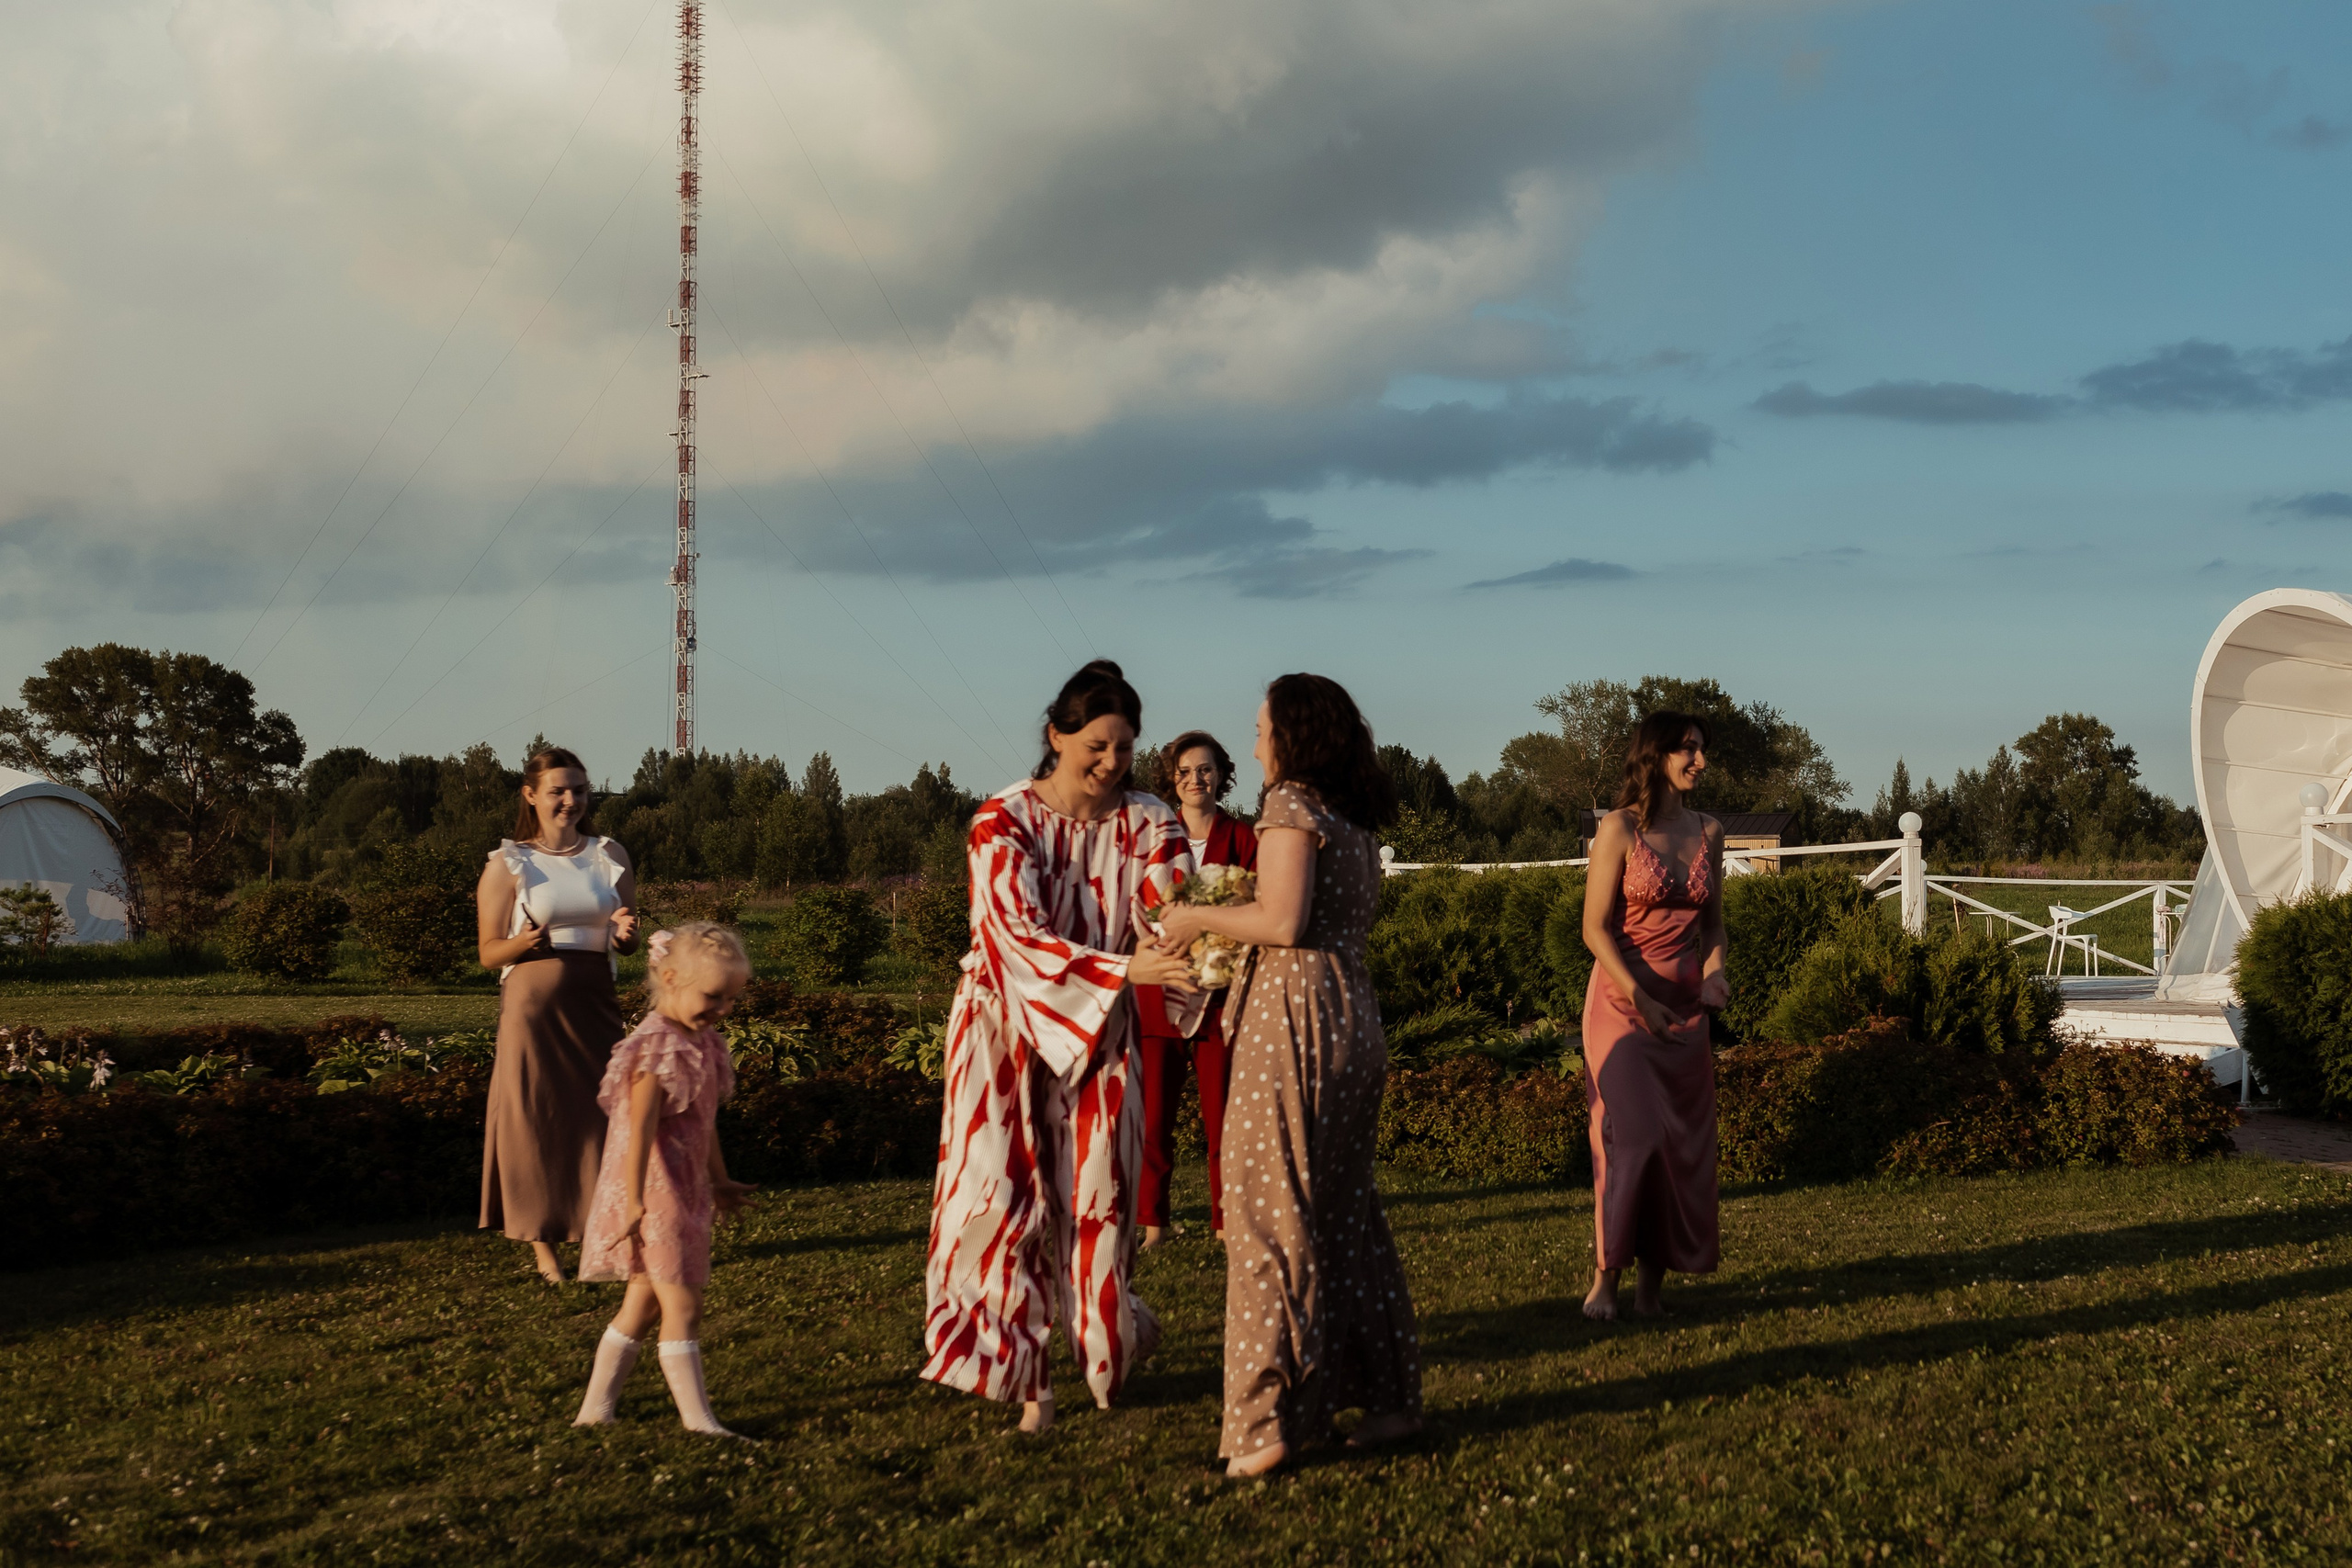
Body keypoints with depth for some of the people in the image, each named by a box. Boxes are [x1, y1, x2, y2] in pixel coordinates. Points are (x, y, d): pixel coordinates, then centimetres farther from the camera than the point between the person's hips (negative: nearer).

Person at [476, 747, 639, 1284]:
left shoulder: (610, 856, 10)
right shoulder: (508, 864, 0)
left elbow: (627, 945, 15)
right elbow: (489, 953, 0)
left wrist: (625, 934, -9)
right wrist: (524, 942, -21)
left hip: (595, 1003, 3)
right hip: (532, 1003, -3)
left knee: (605, 1116, 0)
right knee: (534, 1121, 0)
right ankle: (543, 1247, 10)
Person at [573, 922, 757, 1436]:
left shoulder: (703, 1043, 10)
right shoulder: (658, 1047, -18)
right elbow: (640, 1127, -23)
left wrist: (720, 1181, 29)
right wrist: (635, 1202, -27)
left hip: (686, 1190, 10)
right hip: (655, 1193, -10)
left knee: (644, 1301, 15)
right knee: (682, 1304, -7)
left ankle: (596, 1408, 23)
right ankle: (699, 1421, -3)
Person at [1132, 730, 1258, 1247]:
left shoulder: (1241, 838, 5)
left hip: (1219, 991, -1)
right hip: (1158, 991, 1)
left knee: (1221, 1116, 1)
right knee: (1152, 1116, -1)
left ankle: (1226, 1222, 10)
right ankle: (1152, 1221, 9)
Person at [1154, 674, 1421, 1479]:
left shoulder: (1291, 807, -9)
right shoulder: (1354, 819, 18)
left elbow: (1282, 922, -18)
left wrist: (1201, 917, -5)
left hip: (1295, 1014, -9)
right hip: (1354, 1014, 9)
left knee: (1274, 1209, -4)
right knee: (1346, 1208, 14)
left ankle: (1274, 1416, -3)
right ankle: (1386, 1393, 19)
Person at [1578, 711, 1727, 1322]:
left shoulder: (1708, 832, 8)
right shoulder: (1620, 828, -7)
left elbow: (1713, 922, 15)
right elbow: (1595, 928, -9)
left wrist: (1713, 972, -5)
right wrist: (1640, 998, -16)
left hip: (1686, 1006, 5)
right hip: (1624, 999, -5)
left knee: (1682, 1143, 2)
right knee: (1631, 1138, -12)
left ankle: (1652, 1282, 8)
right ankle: (1605, 1278, -3)